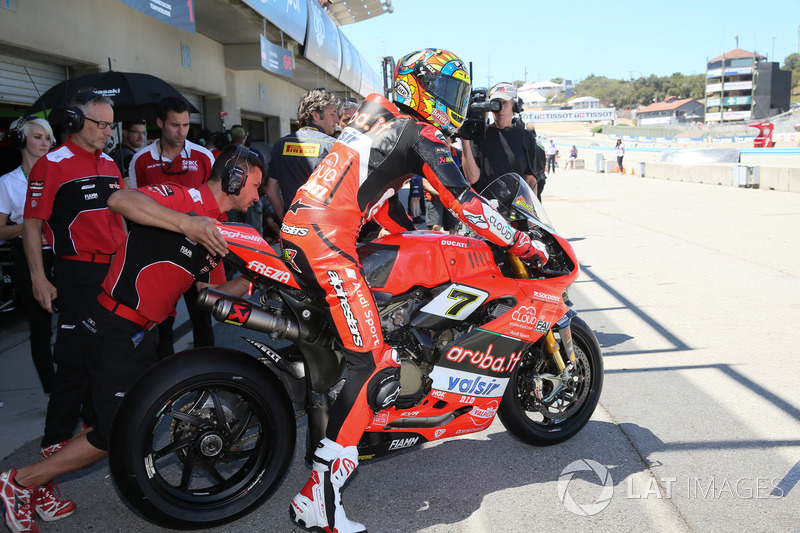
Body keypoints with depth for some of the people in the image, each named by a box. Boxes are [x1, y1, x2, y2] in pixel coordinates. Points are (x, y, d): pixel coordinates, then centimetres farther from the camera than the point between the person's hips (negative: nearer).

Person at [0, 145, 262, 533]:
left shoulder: (217, 230, 13)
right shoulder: (190, 198, -16)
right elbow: (119, 200, -34)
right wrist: (187, 223, -43)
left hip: (140, 331, 10)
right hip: (115, 327, -10)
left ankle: (41, 484, 32)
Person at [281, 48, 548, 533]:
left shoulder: (379, 119, 25)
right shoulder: (423, 134, -1)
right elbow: (463, 203, -6)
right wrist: (521, 243, 4)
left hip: (299, 224, 10)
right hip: (328, 242, -10)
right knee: (375, 364, -12)